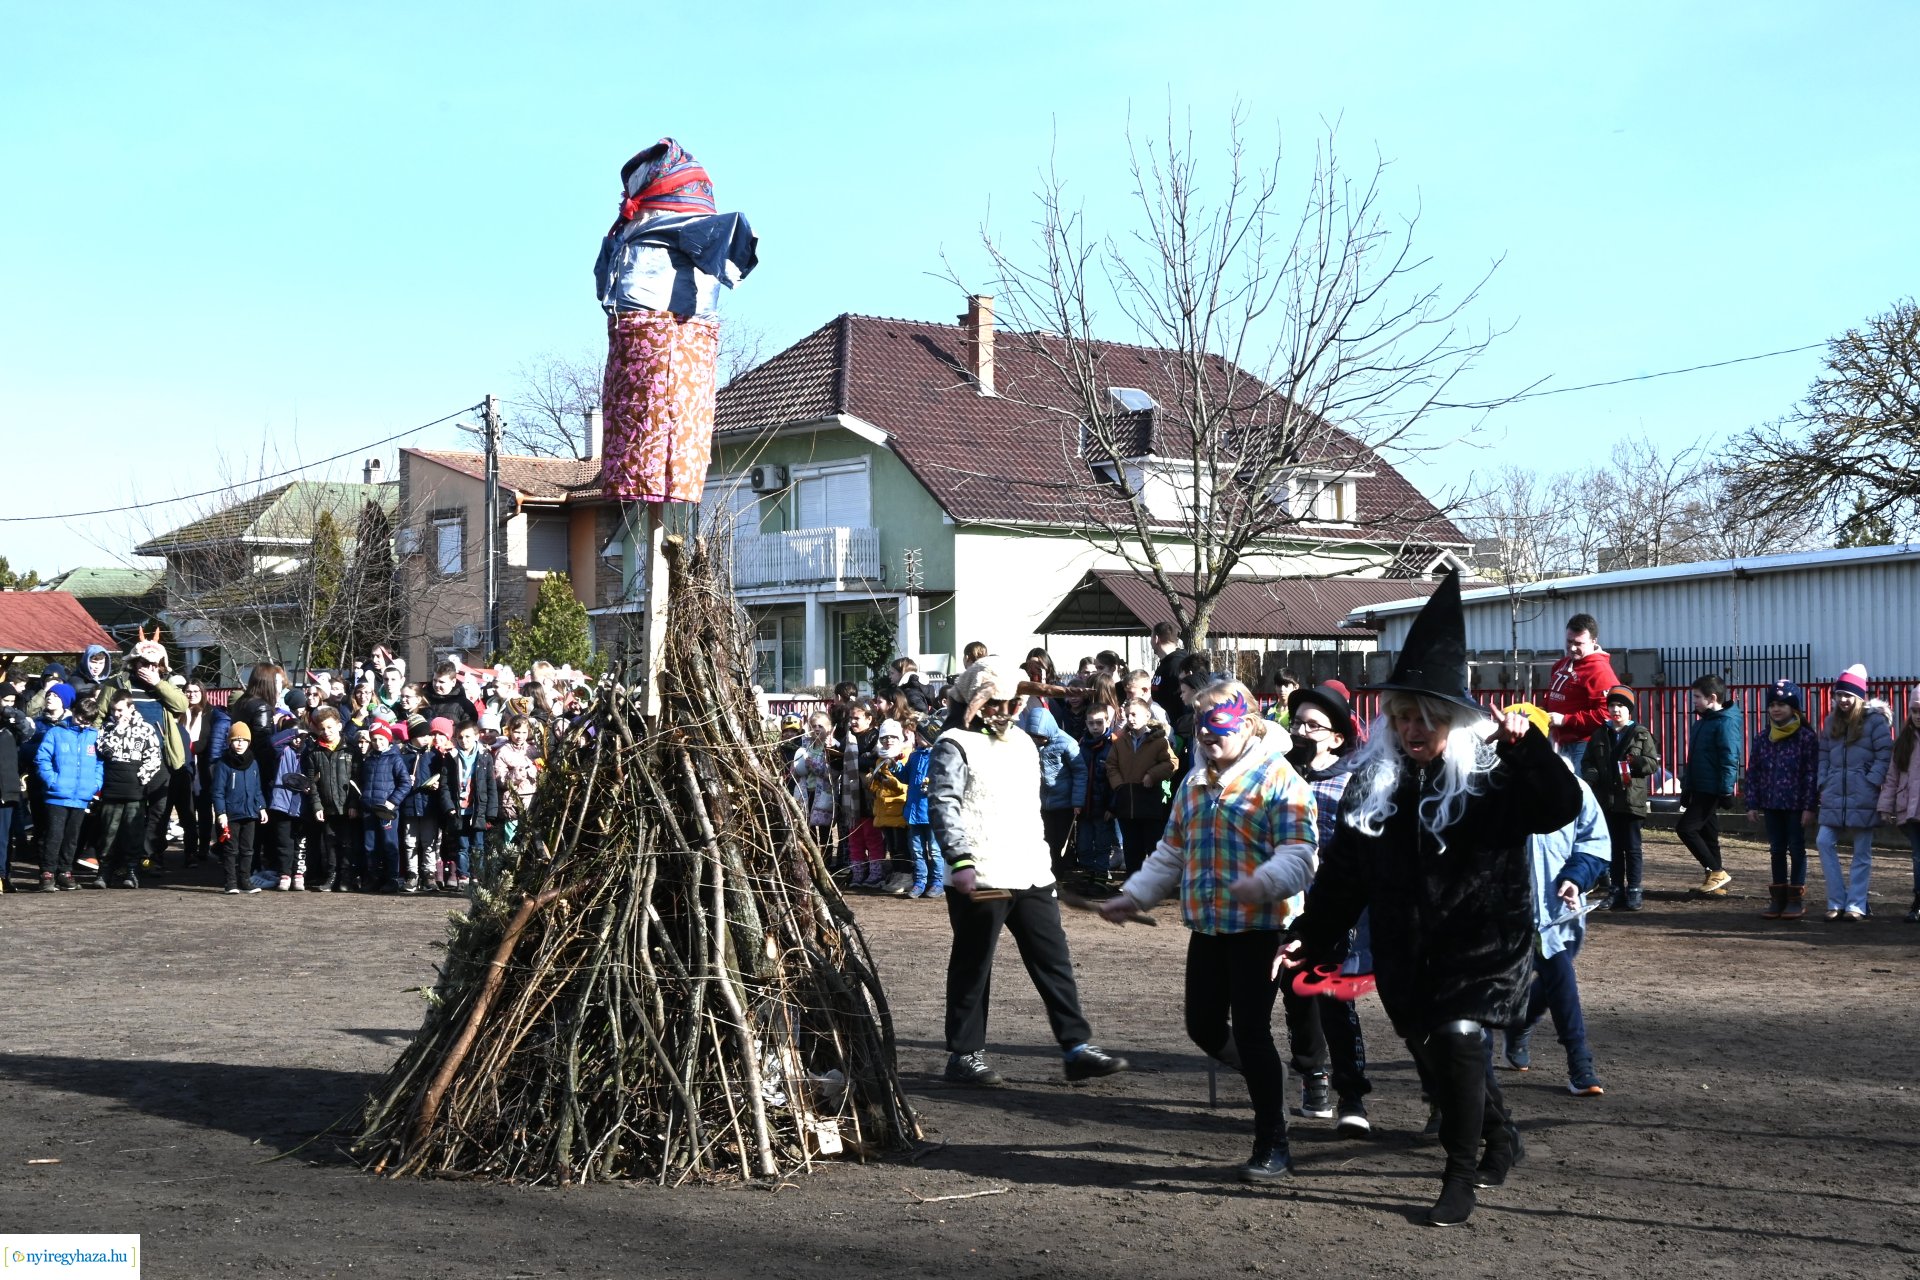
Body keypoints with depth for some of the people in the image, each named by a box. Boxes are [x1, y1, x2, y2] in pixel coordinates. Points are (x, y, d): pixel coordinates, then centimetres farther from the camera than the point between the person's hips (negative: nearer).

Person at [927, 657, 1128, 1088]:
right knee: (972, 968, 3)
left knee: (1055, 961, 6)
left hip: (1032, 875, 7)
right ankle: (964, 1055, 12)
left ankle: (1077, 1047, 9)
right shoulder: (955, 745, -7)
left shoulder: (1021, 741, 19)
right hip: (981, 879, -7)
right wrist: (961, 861, -27)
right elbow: (943, 806, -17)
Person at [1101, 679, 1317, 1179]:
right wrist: (1134, 896, 14)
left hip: (1259, 928, -8)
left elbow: (1298, 856, -20)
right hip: (1207, 927, 8)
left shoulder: (1278, 780, -11)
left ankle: (1272, 1145, 10)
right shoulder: (1194, 785, 15)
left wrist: (1261, 884, -38)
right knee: (1204, 1028, 10)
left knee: (1251, 1032, -5)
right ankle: (1266, 1081, 38)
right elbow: (1171, 852, 23)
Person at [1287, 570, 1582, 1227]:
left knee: (1458, 1039, -21)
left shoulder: (1492, 776, -9)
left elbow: (1563, 808, -22)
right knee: (1435, 1057, 13)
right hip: (1406, 952, 5)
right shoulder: (1373, 781, 4)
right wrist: (1312, 938, 6)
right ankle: (1500, 1137, 42)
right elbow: (1342, 871, 8)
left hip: (1482, 944, -5)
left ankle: (1461, 1177, -4)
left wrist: (1529, 748, -34)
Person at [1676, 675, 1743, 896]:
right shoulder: (1702, 721, 15)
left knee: (1685, 828, -13)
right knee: (1707, 833, 12)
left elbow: (1729, 759, -19)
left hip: (1712, 790, -10)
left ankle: (1716, 871, -6)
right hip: (1700, 789, 10)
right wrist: (1687, 788, 21)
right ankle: (1715, 881, 17)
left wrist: (1726, 789, -22)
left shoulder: (1725, 723, -14)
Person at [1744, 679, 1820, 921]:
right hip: (1771, 804, 4)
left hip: (1795, 804, -4)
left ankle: (1797, 899, 10)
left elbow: (1812, 773, -9)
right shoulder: (1762, 737, 6)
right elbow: (1753, 772, 8)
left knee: (1796, 849, 3)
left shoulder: (1806, 737, -7)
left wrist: (1809, 806, -12)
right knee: (1776, 850, 10)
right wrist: (1752, 804, 4)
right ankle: (1778, 898, 16)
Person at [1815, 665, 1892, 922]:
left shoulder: (1875, 720, -4)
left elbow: (1884, 755, -7)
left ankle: (1856, 905, 7)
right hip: (1834, 795, 5)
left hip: (1863, 797, -5)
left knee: (1862, 851, 3)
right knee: (1825, 843, -6)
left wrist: (1871, 783, -14)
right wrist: (1823, 782, 3)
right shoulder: (1832, 721, 12)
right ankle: (1836, 902, 1)